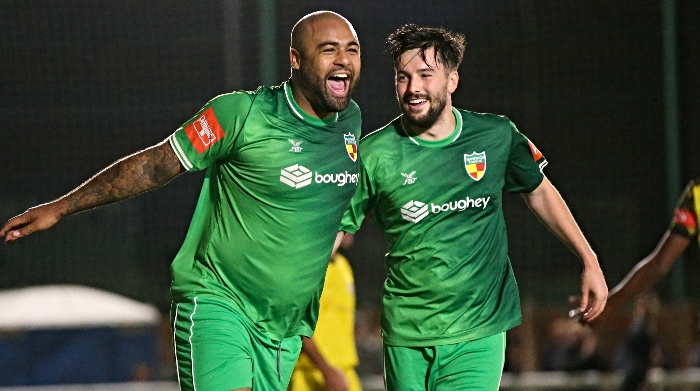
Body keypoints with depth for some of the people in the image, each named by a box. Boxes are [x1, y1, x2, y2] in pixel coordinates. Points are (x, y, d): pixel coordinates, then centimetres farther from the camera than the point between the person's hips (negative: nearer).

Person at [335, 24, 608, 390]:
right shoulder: (374, 154, -6)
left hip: (479, 334, 0)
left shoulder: (496, 137, -1)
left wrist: (590, 262, 17)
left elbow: (539, 192, 17)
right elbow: (332, 231, -3)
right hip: (406, 337, 1)